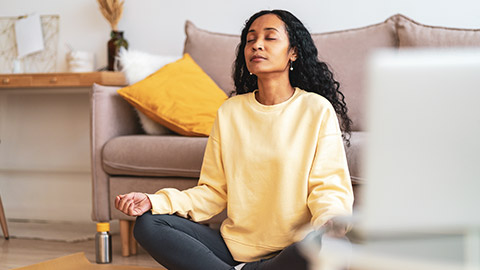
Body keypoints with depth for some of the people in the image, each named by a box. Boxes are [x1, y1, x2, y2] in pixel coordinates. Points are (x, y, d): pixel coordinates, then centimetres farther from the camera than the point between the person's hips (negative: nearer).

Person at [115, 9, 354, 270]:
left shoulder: (317, 109, -1)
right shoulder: (230, 111, 10)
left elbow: (329, 187, -5)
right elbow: (214, 191, 10)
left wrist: (329, 220, -29)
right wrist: (156, 201, -7)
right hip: (235, 245, 4)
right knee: (148, 224, -13)